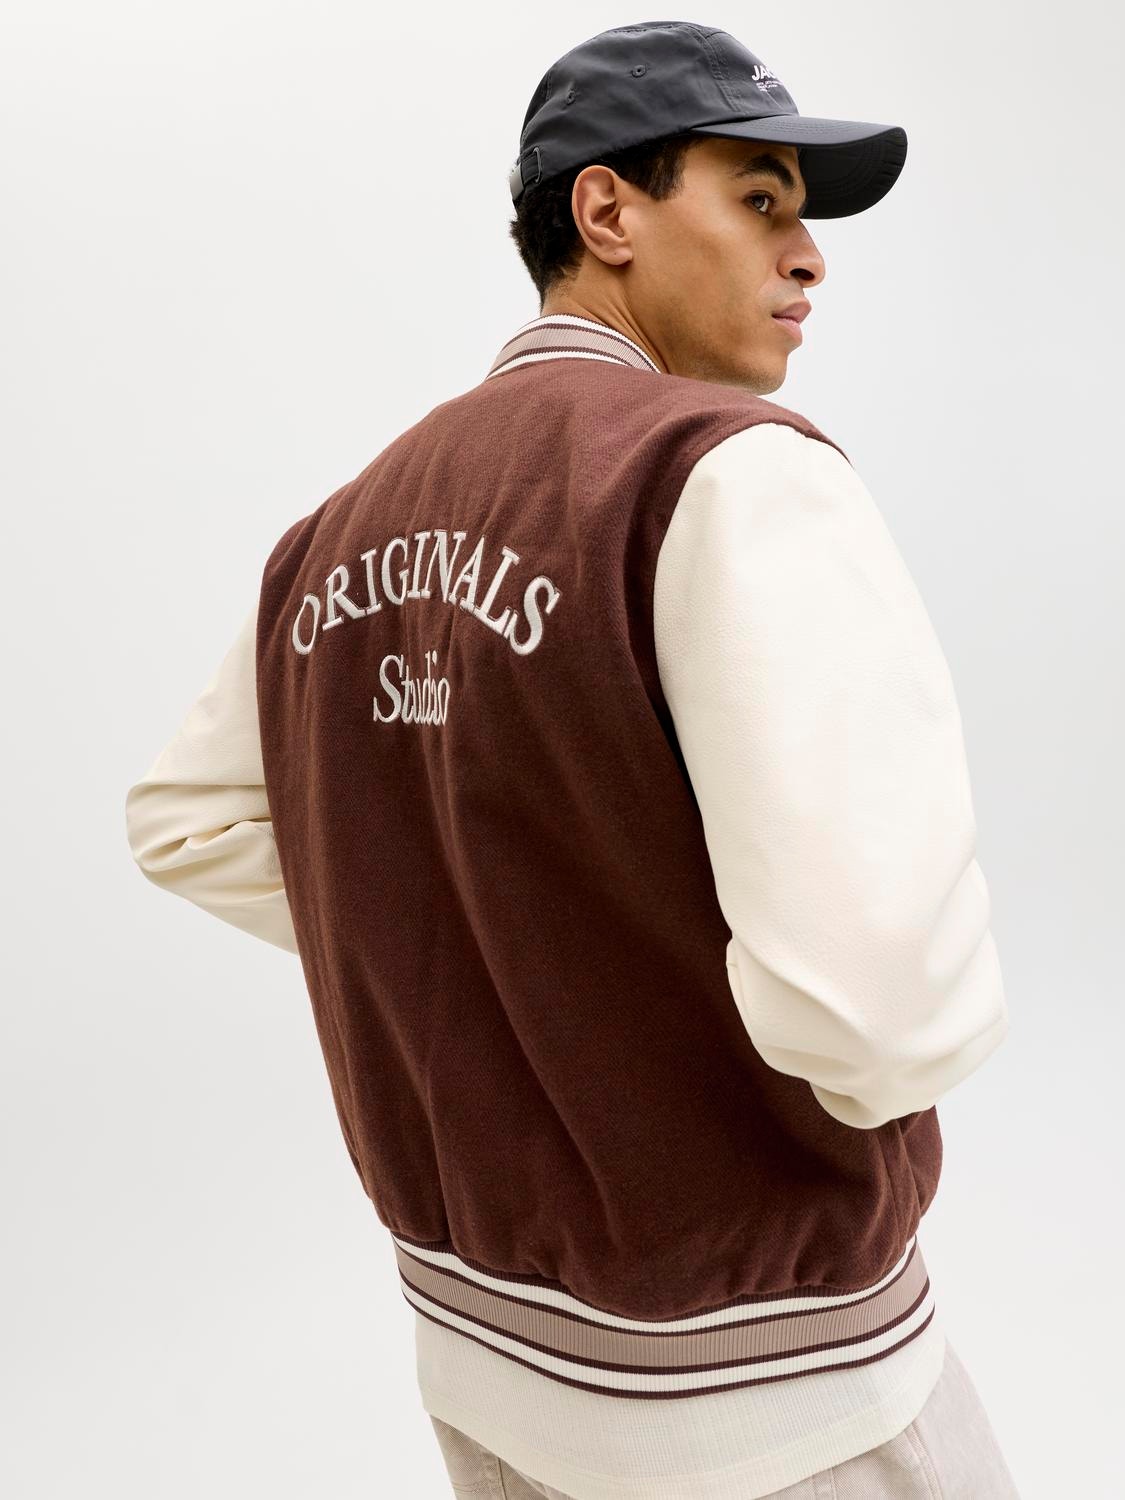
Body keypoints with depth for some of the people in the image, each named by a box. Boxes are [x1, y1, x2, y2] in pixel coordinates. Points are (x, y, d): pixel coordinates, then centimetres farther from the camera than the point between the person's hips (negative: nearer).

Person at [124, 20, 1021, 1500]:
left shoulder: (351, 530, 2)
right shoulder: (729, 468, -23)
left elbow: (185, 822, 14)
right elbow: (885, 986, -35)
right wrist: (891, 1044, -11)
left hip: (485, 1323, 7)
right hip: (761, 1376, -6)